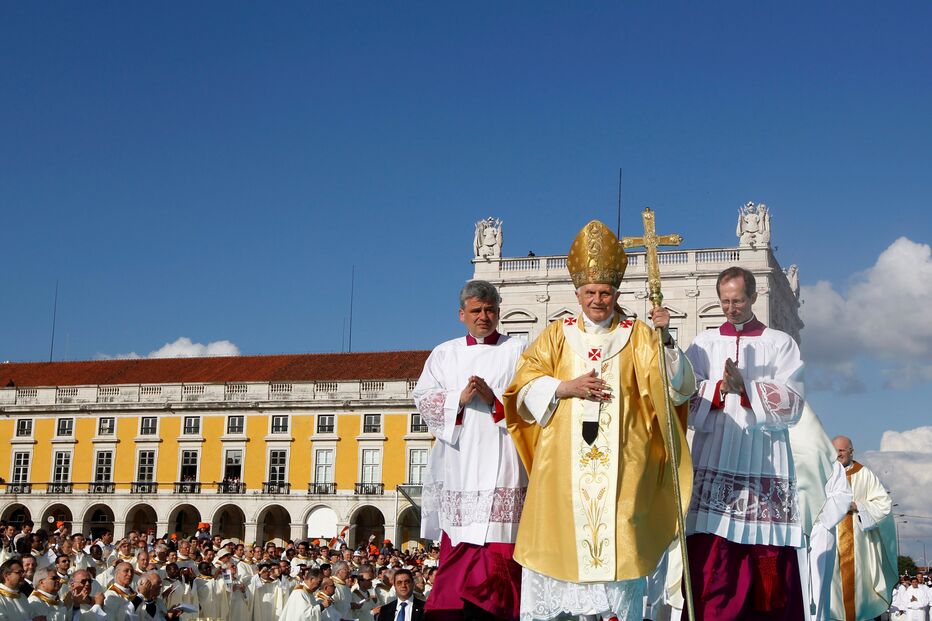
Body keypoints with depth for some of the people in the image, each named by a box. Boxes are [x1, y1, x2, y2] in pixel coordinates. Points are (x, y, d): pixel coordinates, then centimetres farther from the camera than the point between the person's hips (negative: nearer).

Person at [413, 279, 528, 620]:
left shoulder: (517, 351, 12)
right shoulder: (444, 353, 18)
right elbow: (423, 399, 8)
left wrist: (495, 398, -13)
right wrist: (460, 399, -8)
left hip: (501, 461, -2)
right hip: (458, 461, 2)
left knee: (500, 549, -11)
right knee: (458, 550, -3)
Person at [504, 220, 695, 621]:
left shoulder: (637, 335, 9)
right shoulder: (556, 335, 12)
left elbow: (677, 388, -2)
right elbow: (523, 391, 7)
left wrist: (665, 339, -16)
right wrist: (565, 387, -8)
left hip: (619, 464, -1)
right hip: (563, 463, 1)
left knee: (618, 549, -5)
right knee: (557, 540, -3)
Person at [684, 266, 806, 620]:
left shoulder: (780, 344, 12)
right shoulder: (704, 344, 16)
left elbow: (792, 404, 0)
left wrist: (746, 387, -11)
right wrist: (719, 388, -11)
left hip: (764, 466, 0)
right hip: (713, 465, 1)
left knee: (768, 562, -5)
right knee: (711, 561, -10)